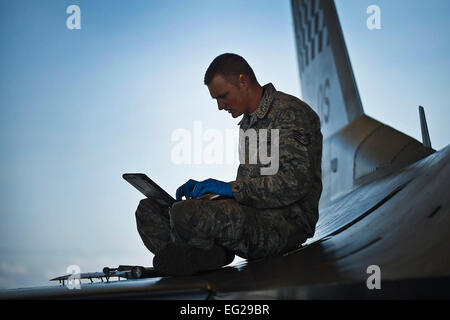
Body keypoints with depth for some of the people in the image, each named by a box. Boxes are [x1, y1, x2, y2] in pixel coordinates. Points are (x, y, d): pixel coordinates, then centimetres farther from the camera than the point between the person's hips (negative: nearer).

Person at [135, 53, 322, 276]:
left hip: (284, 222, -10)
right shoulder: (249, 121, 21)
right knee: (149, 211, 1)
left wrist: (232, 188, -18)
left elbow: (296, 184, -20)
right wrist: (205, 188, 9)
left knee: (186, 215, -34)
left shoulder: (290, 112, -8)